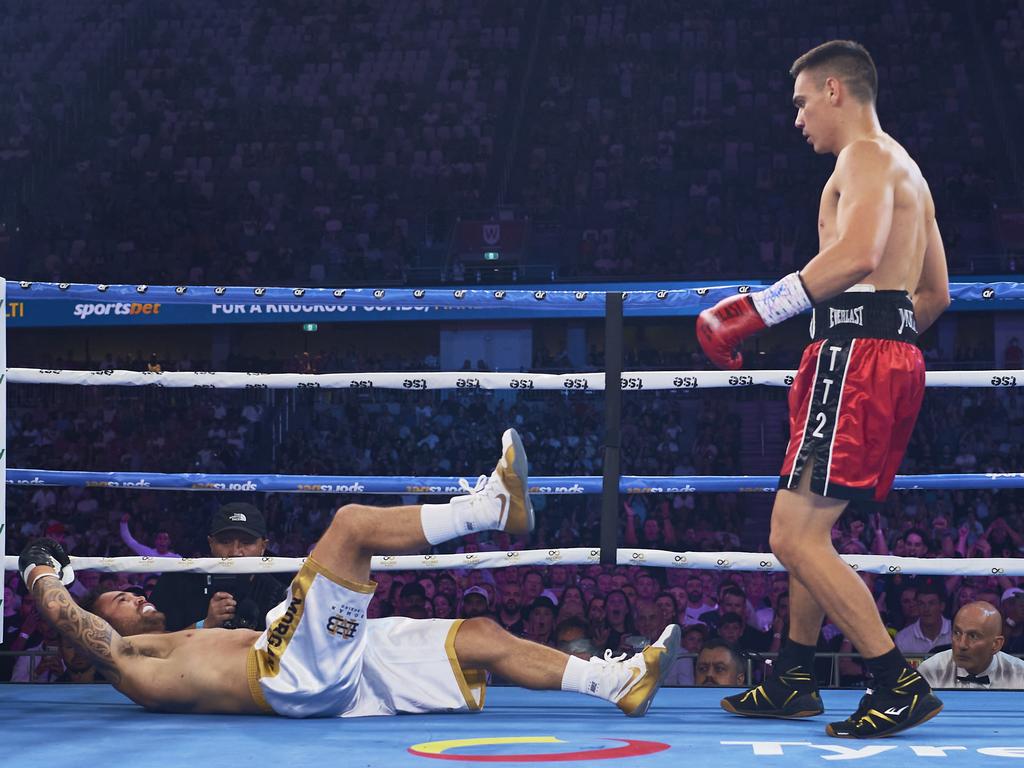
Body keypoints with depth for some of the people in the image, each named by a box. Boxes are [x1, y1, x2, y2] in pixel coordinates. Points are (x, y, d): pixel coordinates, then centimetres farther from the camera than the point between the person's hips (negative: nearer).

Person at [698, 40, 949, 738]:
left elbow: (857, 252, -26)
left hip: (856, 356, -11)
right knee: (808, 528, 18)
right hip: (895, 355, 11)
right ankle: (793, 681, 24)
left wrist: (755, 311, -23)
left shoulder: (865, 155, -6)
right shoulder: (908, 173, 25)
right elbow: (937, 294, 28)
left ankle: (901, 685, -14)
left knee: (794, 537, -13)